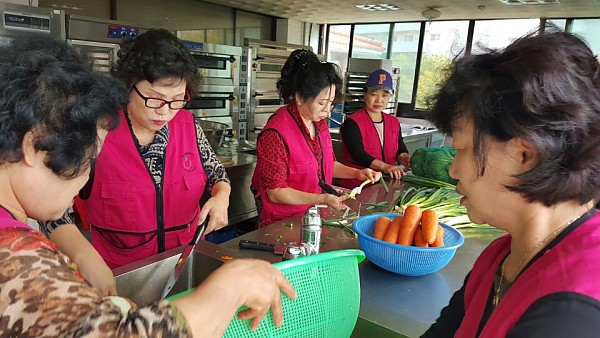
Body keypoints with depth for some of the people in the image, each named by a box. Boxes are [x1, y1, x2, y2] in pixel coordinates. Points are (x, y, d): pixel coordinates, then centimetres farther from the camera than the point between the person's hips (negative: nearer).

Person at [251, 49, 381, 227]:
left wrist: (356, 173, 3)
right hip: (283, 223, -7)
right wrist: (321, 199, -26)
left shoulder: (320, 123, 5)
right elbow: (275, 193, -17)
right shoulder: (276, 134, -20)